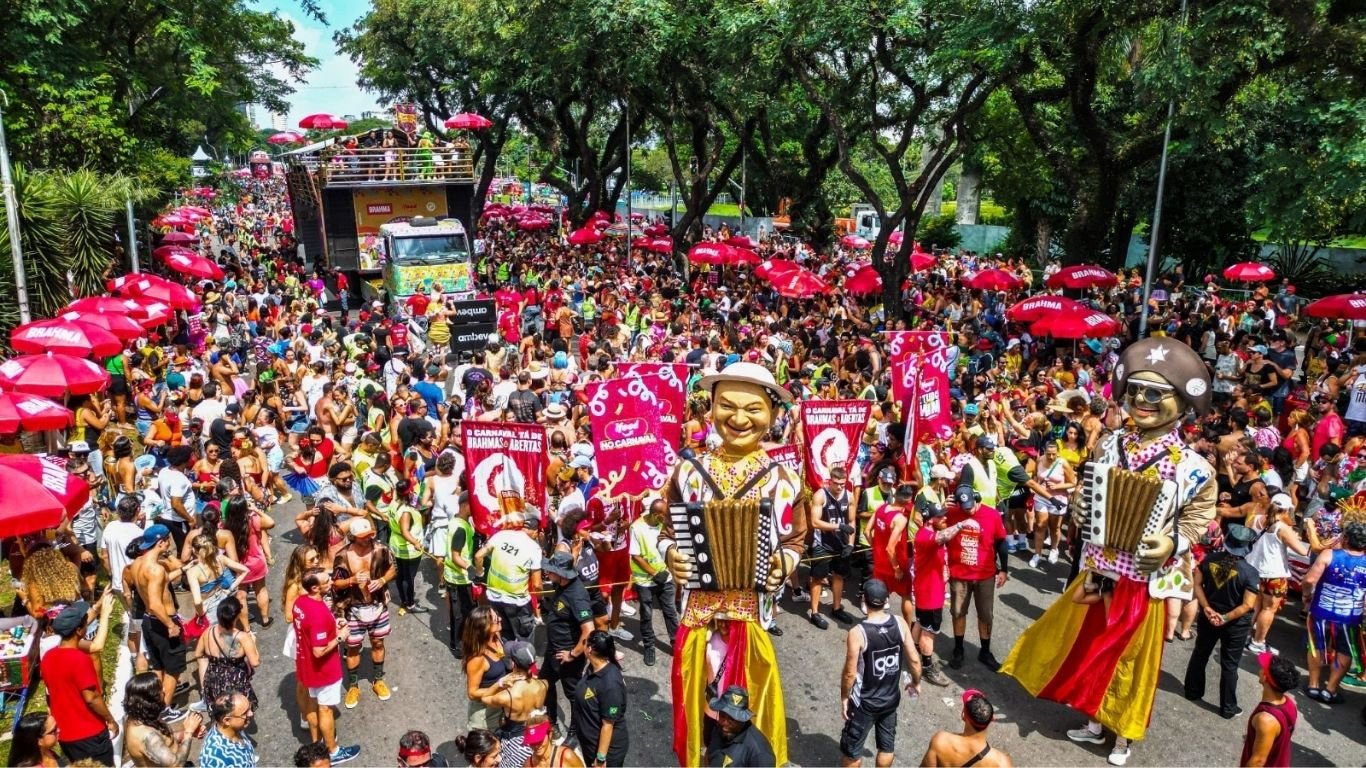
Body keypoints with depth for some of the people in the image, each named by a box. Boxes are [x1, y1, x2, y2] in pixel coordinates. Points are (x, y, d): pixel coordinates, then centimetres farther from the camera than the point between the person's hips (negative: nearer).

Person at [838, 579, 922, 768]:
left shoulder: (857, 632, -26)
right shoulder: (900, 623, -13)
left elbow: (850, 673, -20)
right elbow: (914, 659, -5)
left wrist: (844, 697, -3)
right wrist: (916, 682, 14)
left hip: (864, 702, -4)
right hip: (892, 698, 5)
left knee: (851, 747, 15)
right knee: (887, 744, 24)